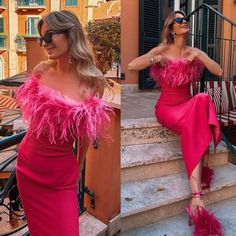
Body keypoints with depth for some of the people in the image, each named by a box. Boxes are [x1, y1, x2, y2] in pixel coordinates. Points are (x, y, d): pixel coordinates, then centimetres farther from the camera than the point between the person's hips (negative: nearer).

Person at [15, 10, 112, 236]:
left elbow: (86, 134, -3)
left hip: (61, 175, -3)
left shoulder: (93, 82, -15)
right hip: (27, 166, 3)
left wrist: (77, 171, 8)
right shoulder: (41, 70, -7)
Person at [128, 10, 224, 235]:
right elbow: (131, 66, -8)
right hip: (167, 107, -3)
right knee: (191, 127, -35)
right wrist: (157, 59, -12)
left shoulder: (194, 52, 12)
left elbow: (220, 72, 2)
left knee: (202, 99, -34)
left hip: (189, 105, 3)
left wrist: (199, 57, -8)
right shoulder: (162, 49, 3)